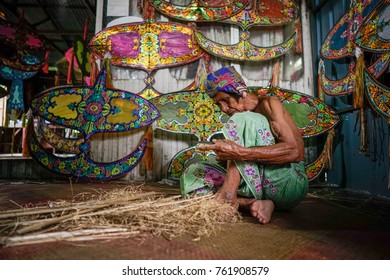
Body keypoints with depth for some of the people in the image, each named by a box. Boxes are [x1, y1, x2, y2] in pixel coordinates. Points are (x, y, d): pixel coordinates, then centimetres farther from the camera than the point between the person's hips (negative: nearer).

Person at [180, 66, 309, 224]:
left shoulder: (268, 104, -2)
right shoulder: (237, 122, 19)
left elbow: (294, 151, -19)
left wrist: (241, 152, -32)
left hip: (289, 183, -6)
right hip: (258, 186, 6)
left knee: (243, 120, -22)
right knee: (192, 174, -7)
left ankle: (228, 195, -29)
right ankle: (252, 203, -23)